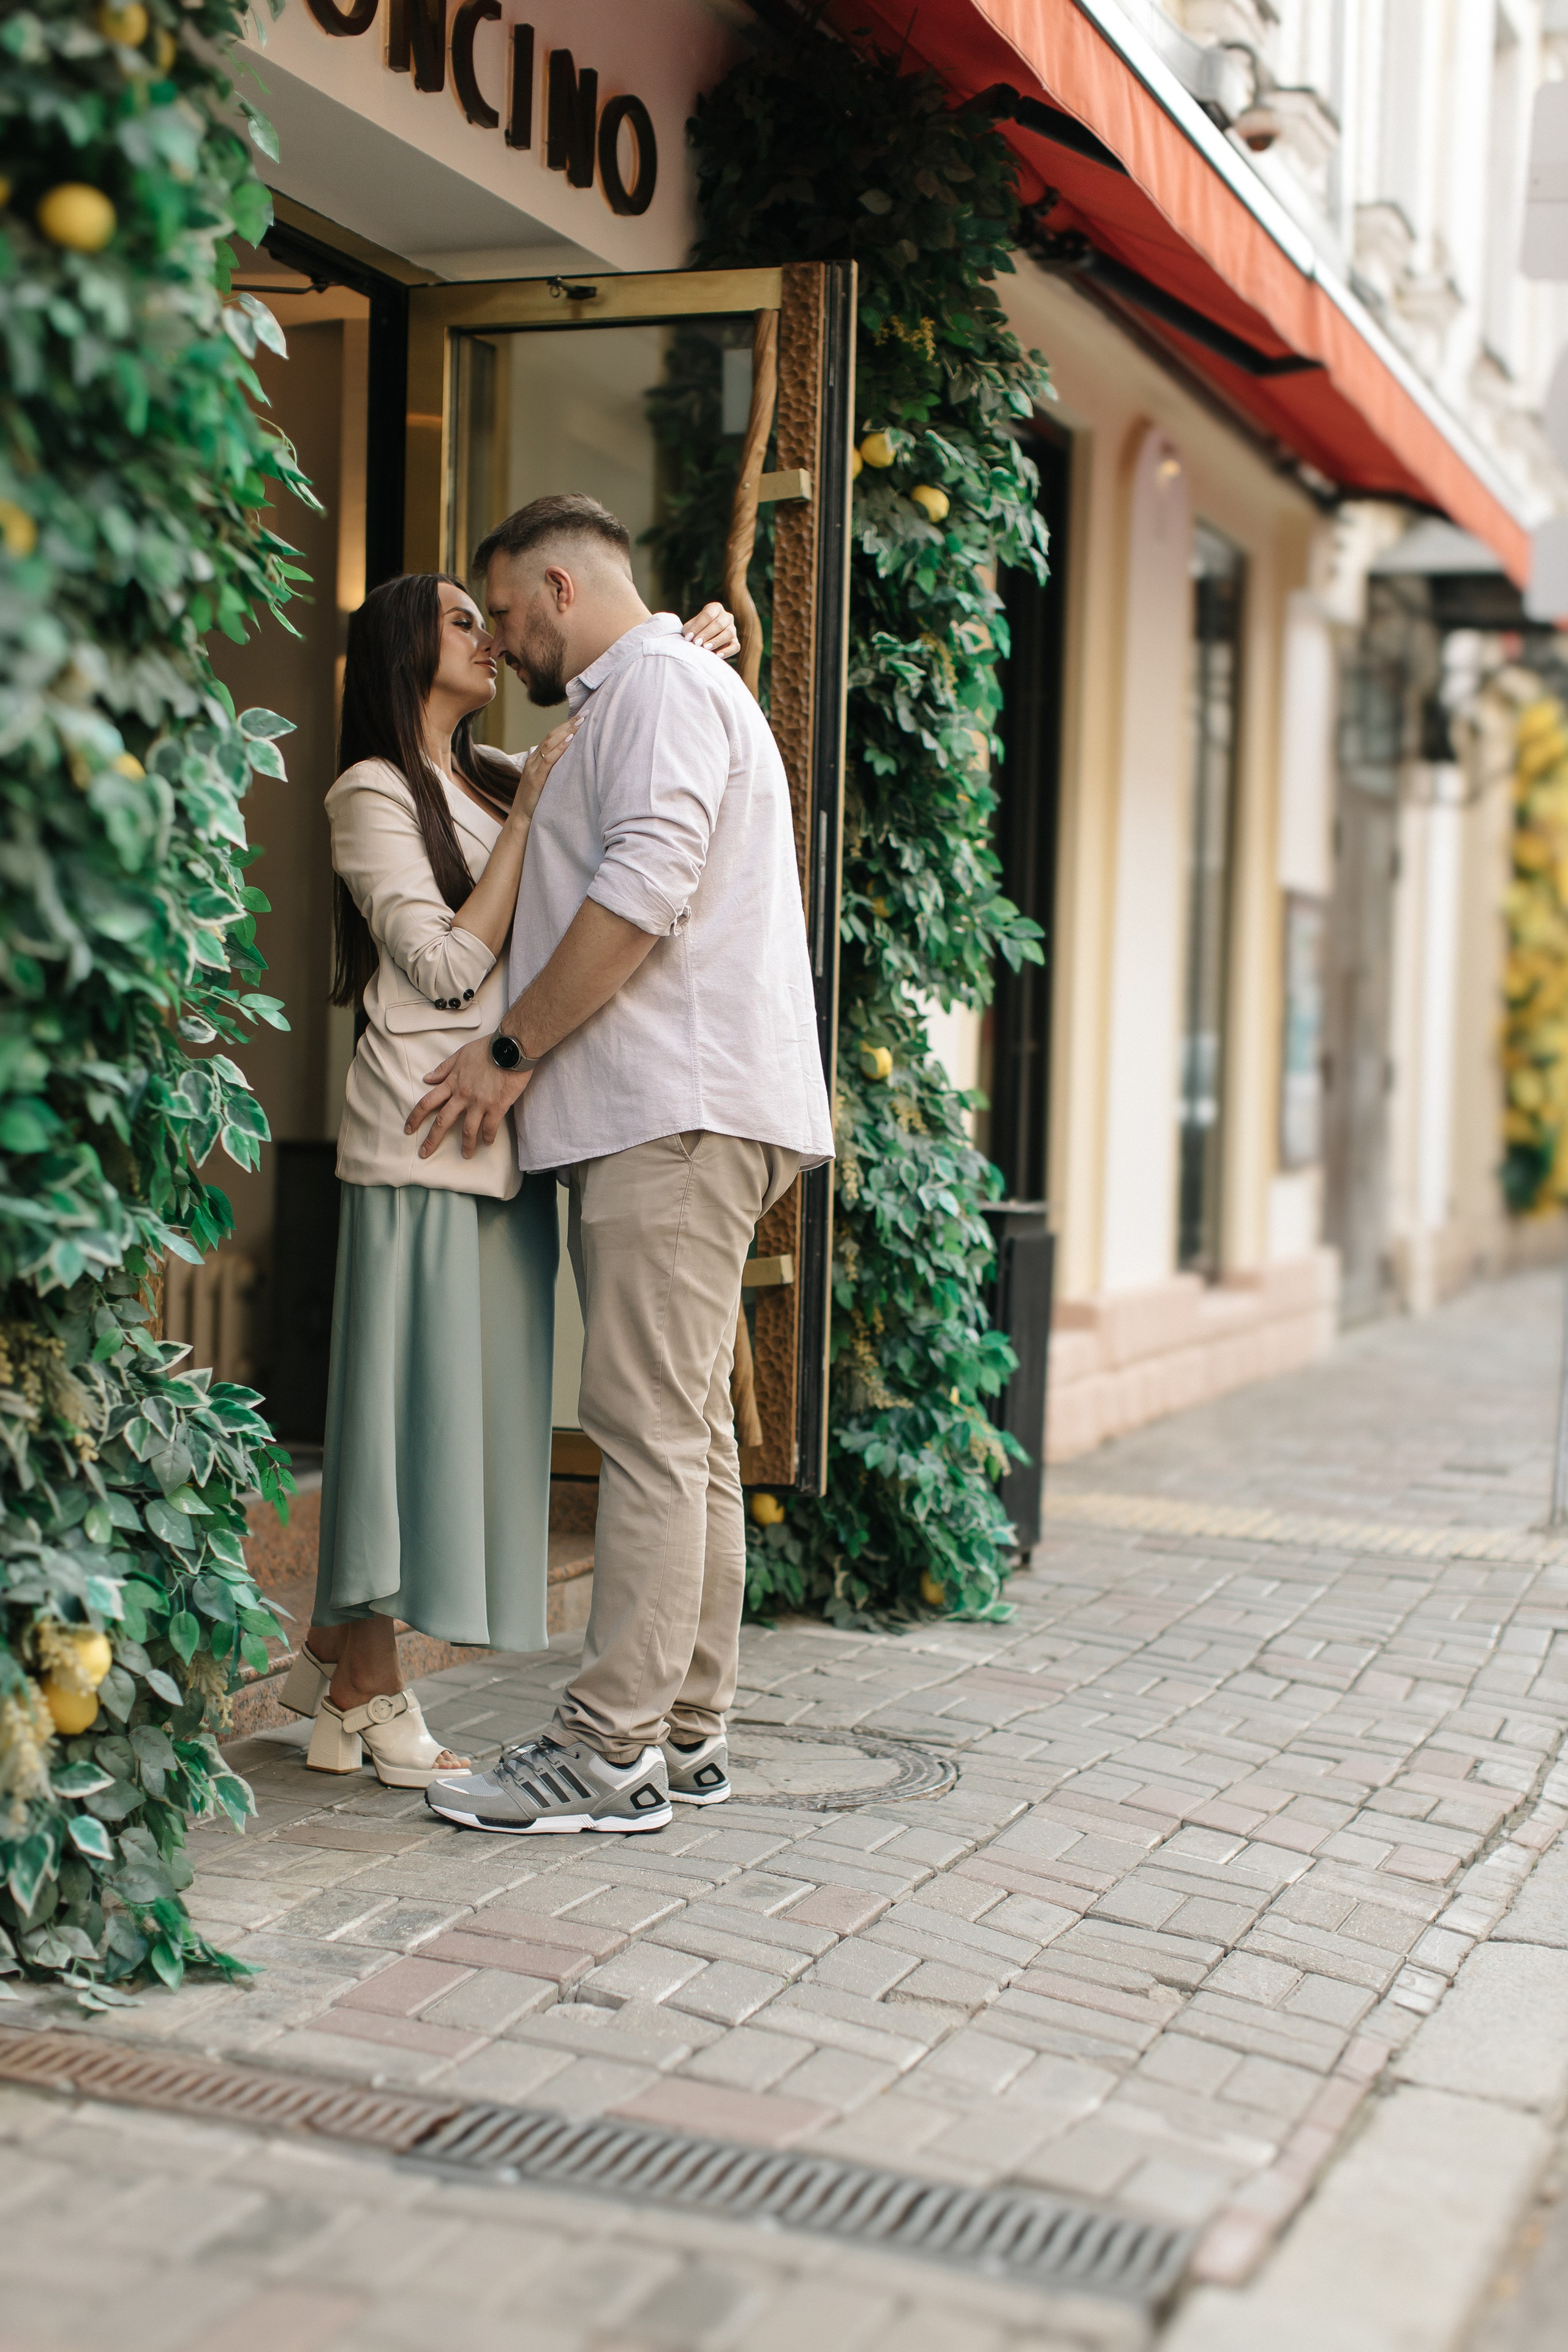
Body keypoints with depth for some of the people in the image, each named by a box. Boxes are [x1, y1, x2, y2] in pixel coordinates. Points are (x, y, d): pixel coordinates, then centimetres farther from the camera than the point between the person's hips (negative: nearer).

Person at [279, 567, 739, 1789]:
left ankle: (336, 1661, 17)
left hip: (506, 1131, 7)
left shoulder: (503, 780, 18)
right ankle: (368, 1690, 4)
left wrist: (697, 650, 11)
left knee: (472, 1399, 7)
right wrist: (528, 818, -8)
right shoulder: (373, 792, -2)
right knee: (409, 1393, -5)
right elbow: (448, 965, -11)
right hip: (422, 1128, -7)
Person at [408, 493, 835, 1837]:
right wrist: (529, 1055, 20)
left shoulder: (661, 684, -4)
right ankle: (687, 1731, 14)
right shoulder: (633, 702, 29)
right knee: (687, 1432, 9)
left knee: (652, 1432, -11)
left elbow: (644, 886, -18)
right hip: (661, 1116, 11)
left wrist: (513, 1050, -13)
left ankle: (614, 1751, -10)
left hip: (678, 1115, -11)